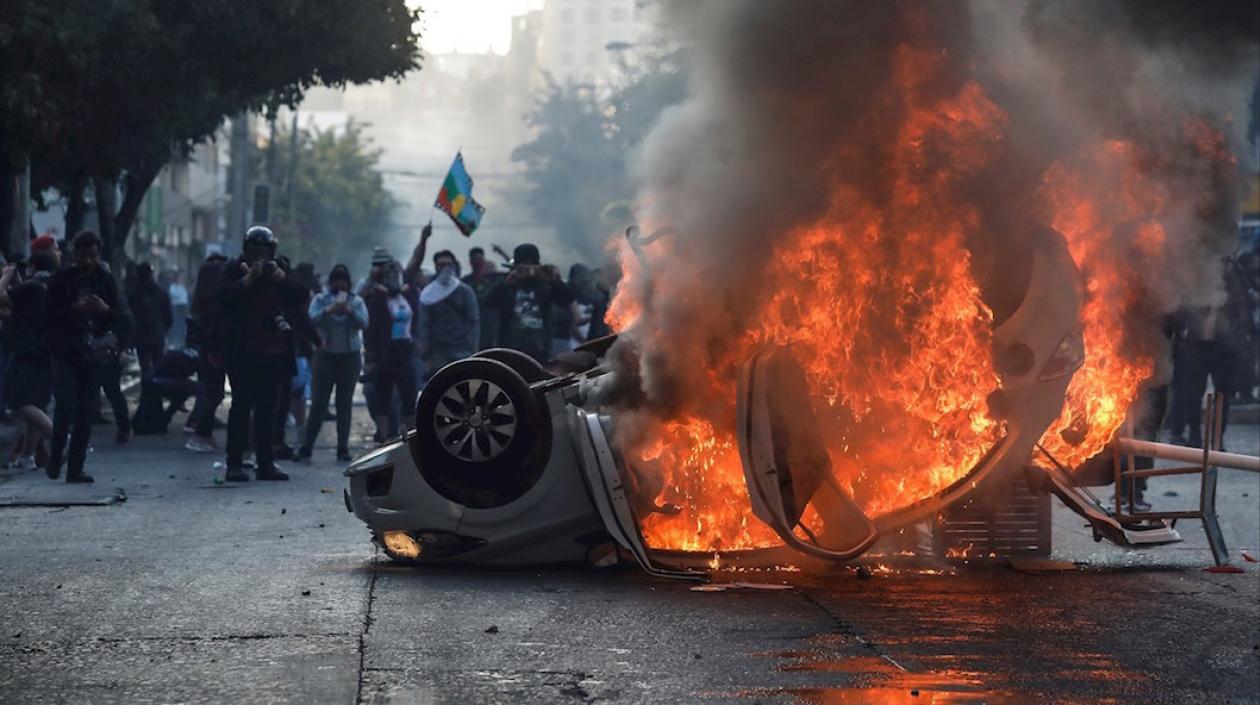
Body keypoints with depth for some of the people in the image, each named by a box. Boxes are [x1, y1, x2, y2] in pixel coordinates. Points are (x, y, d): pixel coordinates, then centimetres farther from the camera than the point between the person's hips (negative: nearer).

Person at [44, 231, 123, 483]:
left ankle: (75, 468, 5)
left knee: (86, 411, 0)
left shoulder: (106, 280, 8)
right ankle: (55, 457, 9)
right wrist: (74, 309, -20)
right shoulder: (61, 279, 0)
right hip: (65, 352, -3)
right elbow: (49, 315, -4)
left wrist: (105, 309, -13)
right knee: (67, 403, -13)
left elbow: (118, 317, 9)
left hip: (93, 352, 3)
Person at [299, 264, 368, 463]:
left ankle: (343, 449, 5)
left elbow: (363, 323, -8)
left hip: (350, 357, 1)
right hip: (326, 355, -1)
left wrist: (349, 311, -24)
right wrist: (329, 310, -27)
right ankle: (306, 447, -5)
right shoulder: (320, 299, 4)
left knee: (345, 403, 2)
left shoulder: (356, 301, 6)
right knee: (318, 403, -5)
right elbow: (312, 319, -11)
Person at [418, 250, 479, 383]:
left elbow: (474, 322, 2)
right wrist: (426, 356, -4)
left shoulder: (465, 291, 4)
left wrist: (473, 350, -7)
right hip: (438, 352, 0)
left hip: (462, 351, 0)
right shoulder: (428, 294, 4)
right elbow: (423, 325, 3)